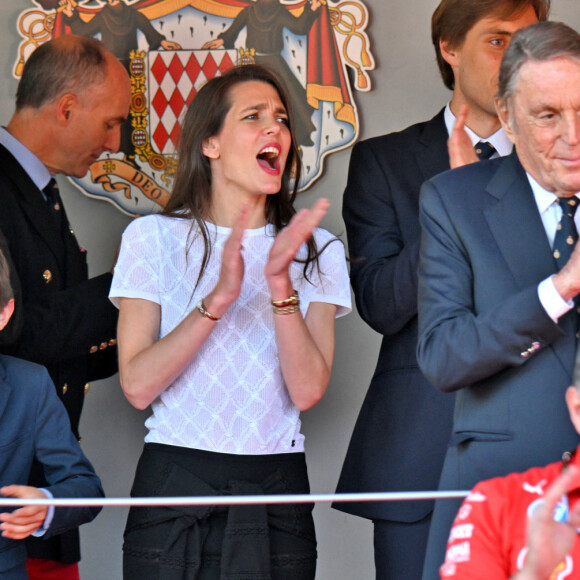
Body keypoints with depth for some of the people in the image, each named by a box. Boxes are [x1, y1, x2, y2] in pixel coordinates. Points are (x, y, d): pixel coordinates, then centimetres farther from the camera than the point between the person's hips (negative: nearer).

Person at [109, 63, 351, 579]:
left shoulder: (318, 252, 7)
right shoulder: (154, 237, 2)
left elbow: (308, 390, -5)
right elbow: (138, 385, -9)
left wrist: (281, 285, -17)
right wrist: (218, 298, -18)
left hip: (276, 491, 2)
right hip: (174, 482, -2)